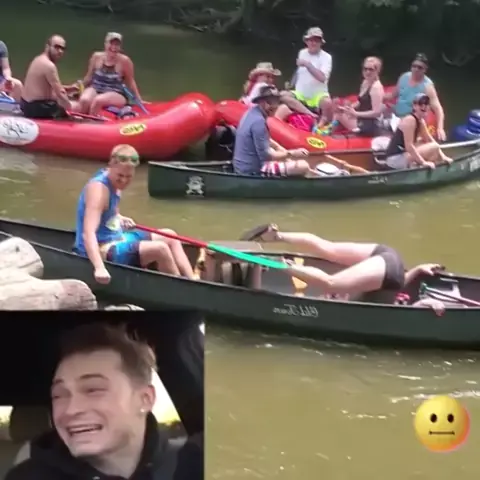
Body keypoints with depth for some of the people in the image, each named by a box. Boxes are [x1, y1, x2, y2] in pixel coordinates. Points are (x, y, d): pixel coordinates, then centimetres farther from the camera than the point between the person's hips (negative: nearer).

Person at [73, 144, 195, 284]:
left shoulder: (114, 183, 3)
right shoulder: (98, 188, -25)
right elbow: (88, 233, -38)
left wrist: (119, 219, 4)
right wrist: (99, 268, -50)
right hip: (101, 250, -11)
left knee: (169, 236, 13)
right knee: (160, 249, -25)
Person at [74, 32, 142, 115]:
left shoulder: (124, 61, -8)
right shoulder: (97, 57, 1)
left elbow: (130, 81, 1)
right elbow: (89, 77, 15)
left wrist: (138, 99, 1)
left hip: (116, 95, -3)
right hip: (95, 90, 3)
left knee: (98, 100, -36)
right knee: (84, 100, -31)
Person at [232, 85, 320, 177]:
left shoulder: (252, 113, 8)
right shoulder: (258, 121, -22)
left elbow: (266, 140, 20)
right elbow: (266, 155, -23)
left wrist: (286, 152, 11)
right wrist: (292, 153, -17)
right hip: (253, 171, -11)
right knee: (303, 166, -13)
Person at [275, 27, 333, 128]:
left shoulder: (326, 57, -7)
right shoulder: (302, 53, 9)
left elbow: (322, 77, -23)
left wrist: (307, 64, -24)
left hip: (318, 95, -5)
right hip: (300, 95, 5)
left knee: (327, 102, -39)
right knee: (284, 95, -26)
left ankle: (326, 125, -12)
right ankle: (311, 114, -32)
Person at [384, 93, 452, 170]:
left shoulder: (421, 121, 13)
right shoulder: (410, 120, -16)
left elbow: (430, 140, 16)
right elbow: (409, 145, -23)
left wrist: (443, 157, 6)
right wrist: (423, 162, -23)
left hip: (401, 156, 10)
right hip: (395, 158, -10)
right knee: (434, 147, -14)